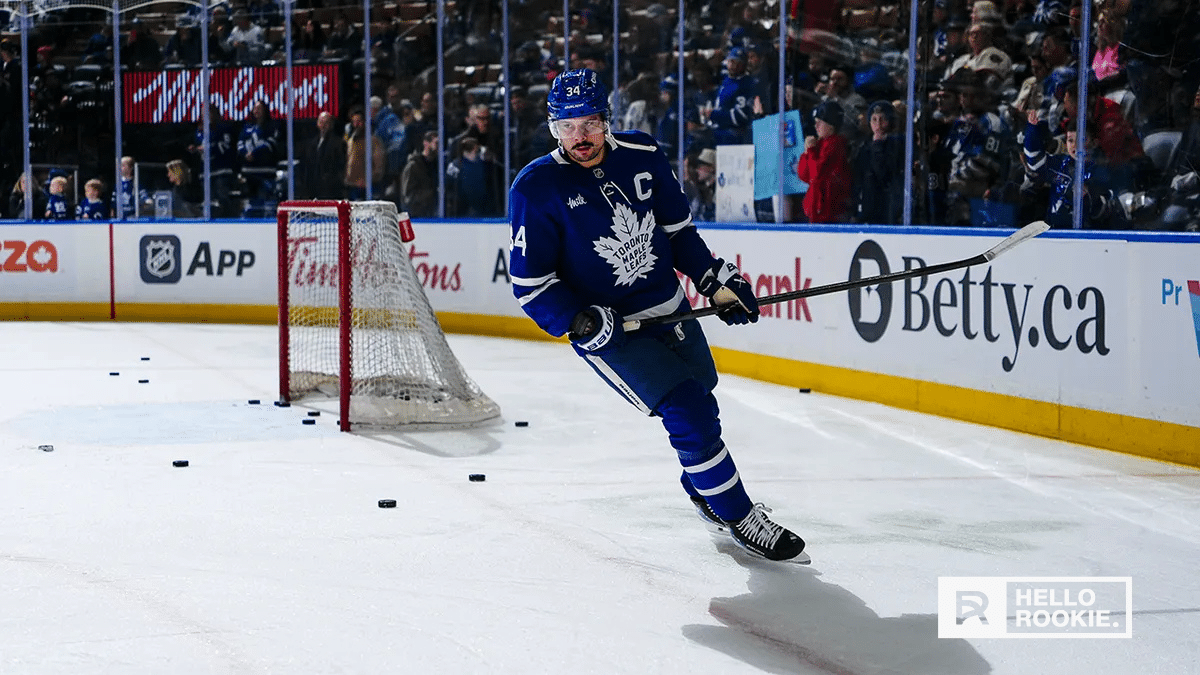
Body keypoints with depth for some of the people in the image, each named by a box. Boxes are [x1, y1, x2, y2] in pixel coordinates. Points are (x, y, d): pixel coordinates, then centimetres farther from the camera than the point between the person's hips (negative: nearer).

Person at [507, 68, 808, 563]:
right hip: (606, 331, -5)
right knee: (688, 413, -16)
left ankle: (703, 491, 48)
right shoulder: (536, 189, -15)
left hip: (672, 313, 5)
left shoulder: (643, 155, -3)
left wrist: (716, 280, 5)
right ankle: (741, 519, 1)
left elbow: (677, 229, 11)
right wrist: (580, 322, -24)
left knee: (701, 406, 19)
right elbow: (531, 285, -12)